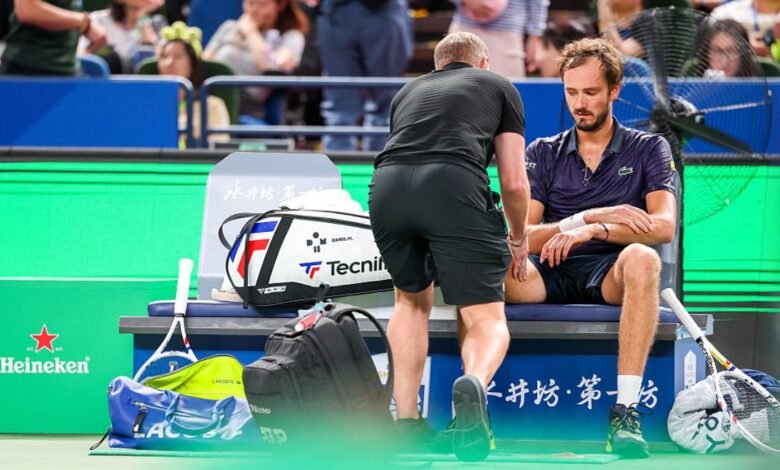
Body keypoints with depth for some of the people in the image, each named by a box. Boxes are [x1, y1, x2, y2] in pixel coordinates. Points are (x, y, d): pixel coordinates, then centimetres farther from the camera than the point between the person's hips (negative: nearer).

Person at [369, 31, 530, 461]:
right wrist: (518, 240, 39)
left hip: (386, 187, 3)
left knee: (412, 299, 28)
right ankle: (473, 383, -31)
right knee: (486, 319, 3)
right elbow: (513, 181, 20)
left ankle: (406, 423, 17)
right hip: (455, 185, -3)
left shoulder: (408, 91, 38)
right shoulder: (499, 86, 28)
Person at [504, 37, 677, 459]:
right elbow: (521, 237, 1)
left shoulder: (647, 149, 10)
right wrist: (589, 217, -14)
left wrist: (592, 231, -21)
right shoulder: (542, 153, 15)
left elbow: (663, 226, -7)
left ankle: (625, 413, -42)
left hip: (611, 276, -2)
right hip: (550, 274, 2)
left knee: (642, 259, -39)